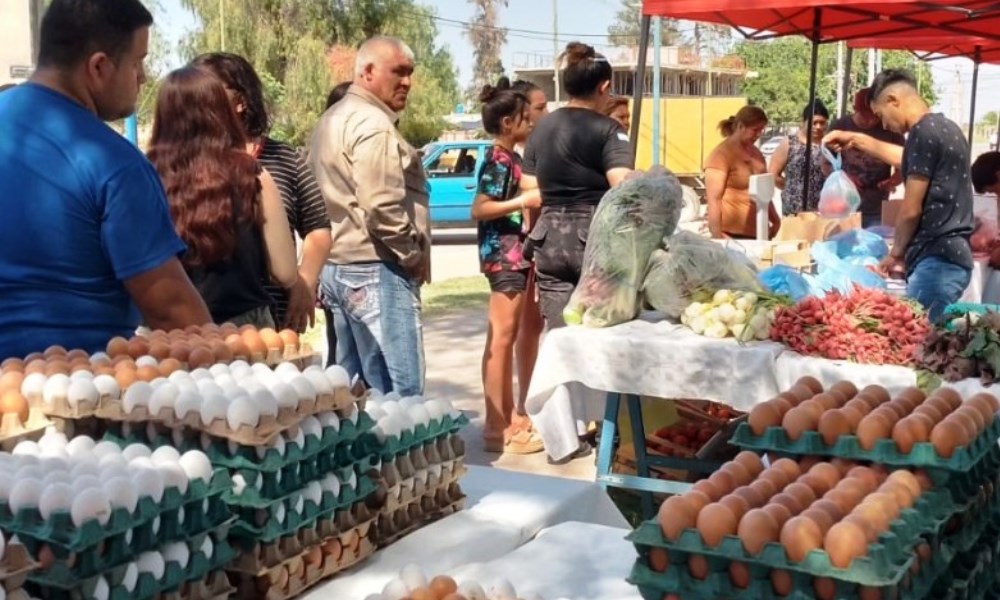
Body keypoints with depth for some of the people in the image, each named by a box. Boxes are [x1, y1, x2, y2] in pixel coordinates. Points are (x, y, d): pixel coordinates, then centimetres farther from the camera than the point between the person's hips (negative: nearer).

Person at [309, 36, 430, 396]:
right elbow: (382, 208, -23)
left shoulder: (334, 119, 19)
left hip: (338, 264, 10)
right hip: (375, 271, -10)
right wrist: (414, 255, -10)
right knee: (398, 397, -8)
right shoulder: (372, 124, -14)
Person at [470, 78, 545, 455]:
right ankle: (497, 428, -3)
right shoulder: (497, 161, -13)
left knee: (508, 338, 14)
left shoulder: (511, 158, 14)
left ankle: (509, 417, 22)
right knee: (500, 339, -7)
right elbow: (479, 209, -22)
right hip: (503, 255, -10)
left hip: (516, 253, 10)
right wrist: (524, 202, -23)